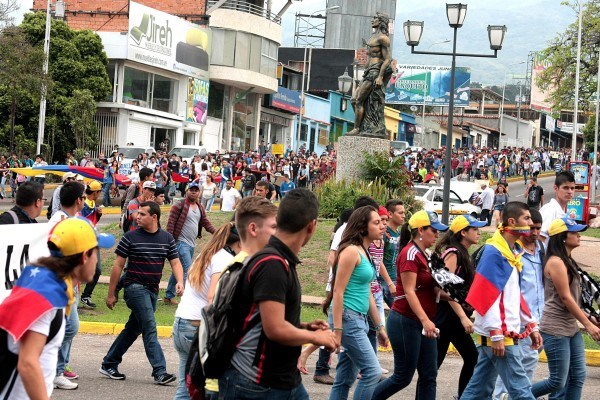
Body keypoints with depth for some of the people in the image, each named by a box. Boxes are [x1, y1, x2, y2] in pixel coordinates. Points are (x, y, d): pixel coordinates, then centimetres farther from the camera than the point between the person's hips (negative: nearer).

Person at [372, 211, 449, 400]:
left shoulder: (422, 255, 15)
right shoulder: (410, 254, -14)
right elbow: (409, 291, -22)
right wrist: (425, 320, -29)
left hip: (423, 323, 9)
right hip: (406, 322, -9)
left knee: (429, 376, 5)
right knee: (403, 377, -2)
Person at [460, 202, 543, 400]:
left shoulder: (513, 253, 15)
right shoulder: (493, 252, -14)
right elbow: (487, 295, -19)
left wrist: (531, 325, 19)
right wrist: (496, 334, -21)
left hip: (508, 332, 9)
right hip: (498, 334, -9)